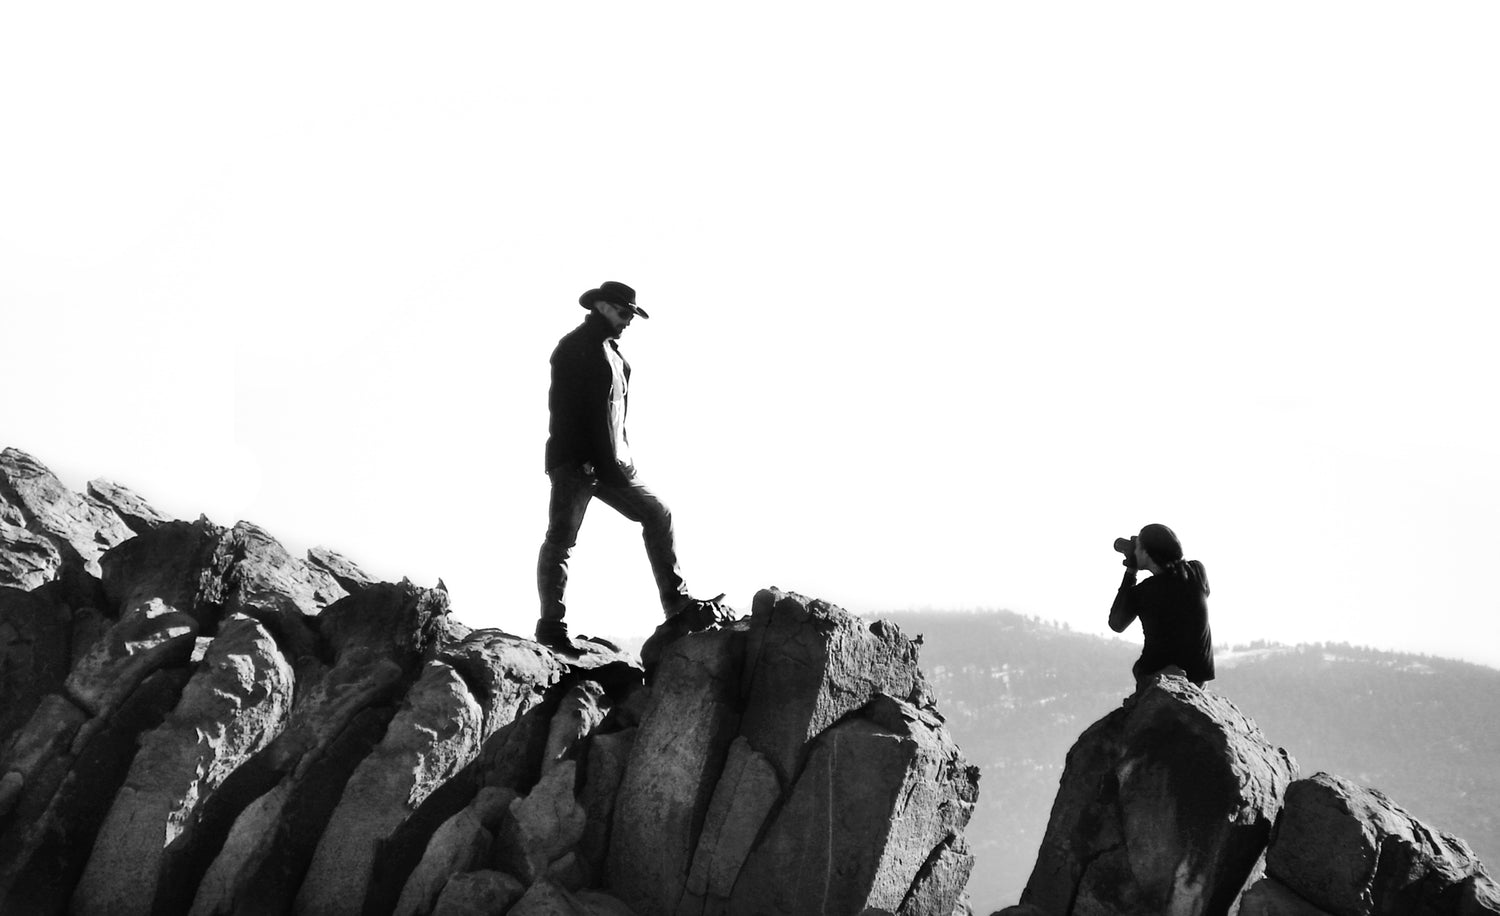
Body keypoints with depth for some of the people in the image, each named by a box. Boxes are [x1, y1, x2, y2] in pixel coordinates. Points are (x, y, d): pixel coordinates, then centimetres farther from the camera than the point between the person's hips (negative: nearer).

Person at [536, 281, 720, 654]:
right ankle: (551, 626, -7)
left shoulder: (611, 351, 20)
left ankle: (676, 604, 11)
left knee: (657, 514, 9)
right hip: (575, 462, -9)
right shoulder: (574, 346, -6)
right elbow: (563, 408, -14)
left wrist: (619, 461, 12)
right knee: (561, 537, -8)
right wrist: (583, 459, -21)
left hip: (609, 463, 9)